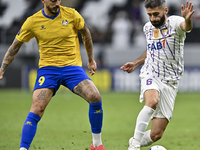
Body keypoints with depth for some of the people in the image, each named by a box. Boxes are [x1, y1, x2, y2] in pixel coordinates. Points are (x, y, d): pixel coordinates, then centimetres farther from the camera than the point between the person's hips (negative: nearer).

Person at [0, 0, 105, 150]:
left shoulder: (71, 14, -3)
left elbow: (86, 33, 17)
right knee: (37, 109, -20)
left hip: (72, 66, 1)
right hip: (47, 68, -1)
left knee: (95, 97, -20)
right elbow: (15, 46, 9)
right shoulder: (32, 22, -3)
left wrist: (91, 59, 22)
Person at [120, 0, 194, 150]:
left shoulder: (174, 22, -9)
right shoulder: (148, 28, 8)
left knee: (156, 134, -2)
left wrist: (187, 20, -58)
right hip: (150, 76, 2)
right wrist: (136, 63, 17)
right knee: (152, 101, -36)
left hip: (170, 82, -2)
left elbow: (186, 26, -35)